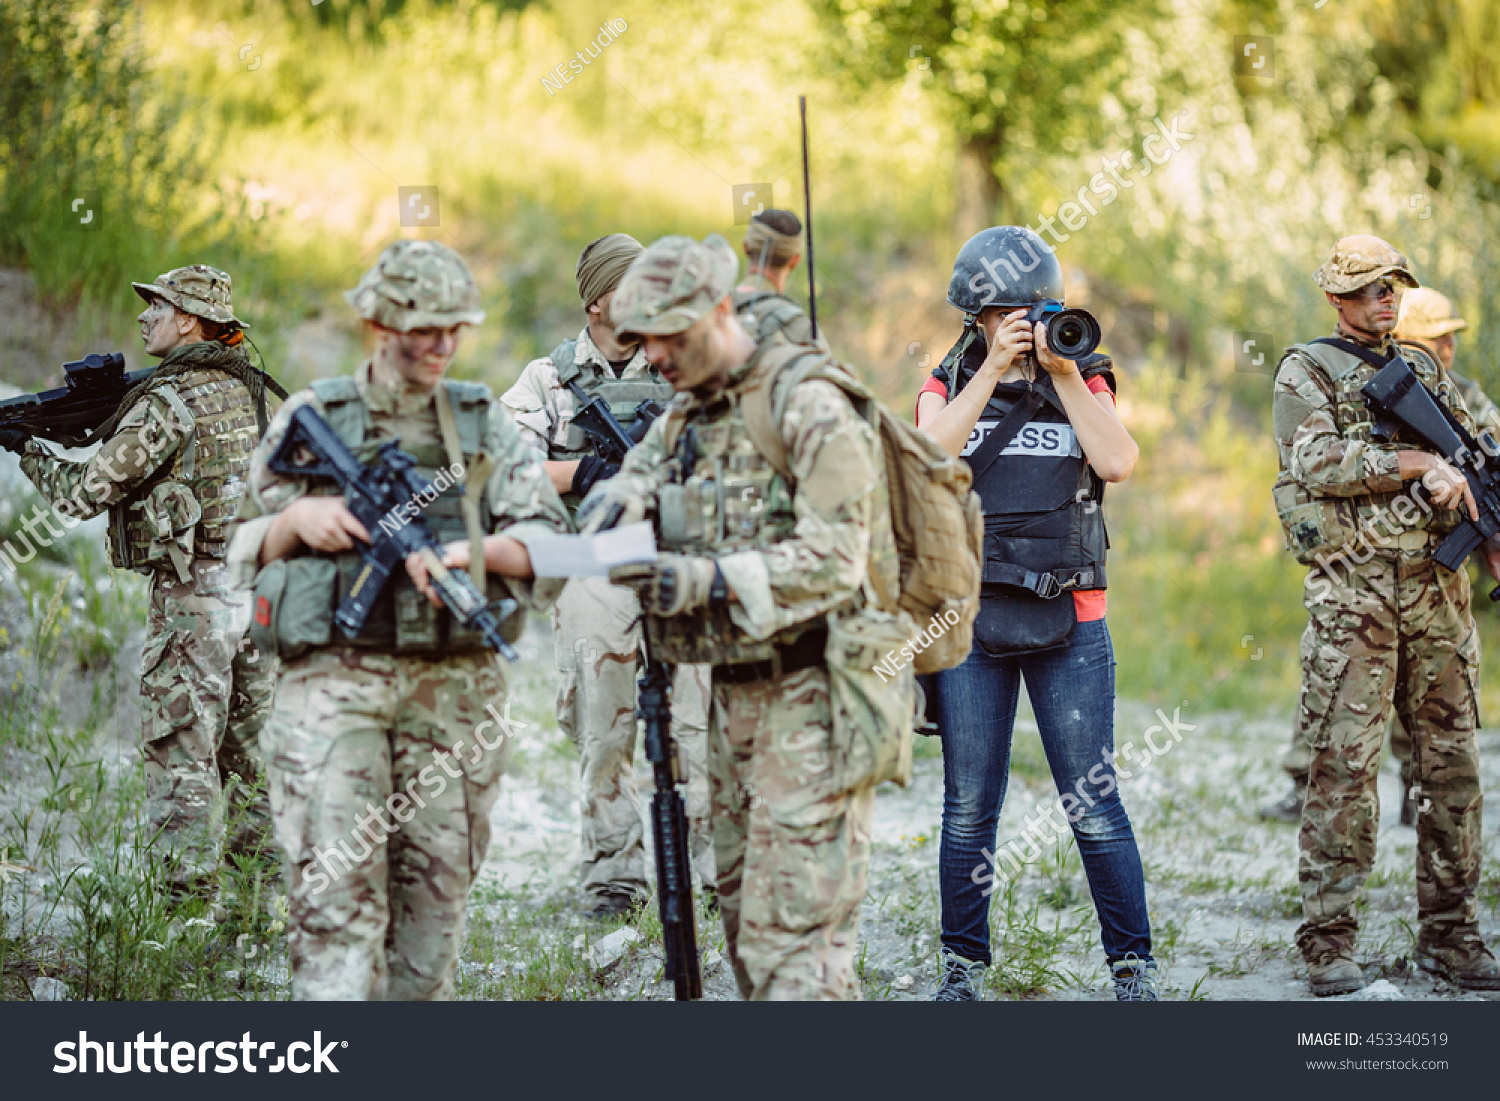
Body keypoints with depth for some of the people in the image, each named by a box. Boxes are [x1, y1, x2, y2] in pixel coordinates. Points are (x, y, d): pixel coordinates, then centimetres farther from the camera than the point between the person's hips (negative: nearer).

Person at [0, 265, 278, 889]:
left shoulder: (167, 403, -14)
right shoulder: (252, 389, 10)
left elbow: (85, 495, -10)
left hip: (194, 593, -7)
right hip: (260, 582, 7)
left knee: (180, 745, -2)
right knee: (249, 740, 14)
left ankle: (188, 882, -4)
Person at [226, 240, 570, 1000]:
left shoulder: (484, 423, 10)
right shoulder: (310, 419, 6)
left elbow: (549, 538, 3)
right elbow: (242, 551, 10)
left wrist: (477, 551, -15)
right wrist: (295, 519, -10)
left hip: (456, 688, 2)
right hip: (334, 680, -2)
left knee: (436, 894, 6)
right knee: (335, 893, -11)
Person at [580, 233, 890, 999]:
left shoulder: (808, 407, -13)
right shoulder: (684, 417, 15)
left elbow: (835, 559, -20)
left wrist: (706, 580, -28)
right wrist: (619, 502, -17)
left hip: (811, 697, -9)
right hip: (735, 694, 9)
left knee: (793, 931, -13)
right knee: (743, 913, 12)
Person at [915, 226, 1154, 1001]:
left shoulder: (1084, 384, 7)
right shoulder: (949, 387, 8)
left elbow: (1118, 463, -11)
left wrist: (1064, 373, -13)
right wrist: (993, 370, -15)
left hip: (1069, 624, -1)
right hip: (971, 619, 1)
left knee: (1093, 806, -2)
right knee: (970, 808, 6)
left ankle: (1133, 966, 6)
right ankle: (963, 965, 17)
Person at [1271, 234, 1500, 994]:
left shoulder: (1422, 370, 20)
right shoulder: (1306, 372, 2)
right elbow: (1319, 464, -12)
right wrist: (1415, 461, -13)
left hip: (1438, 587, 6)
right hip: (1353, 587, -6)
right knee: (1345, 764, -8)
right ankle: (1327, 942, -5)